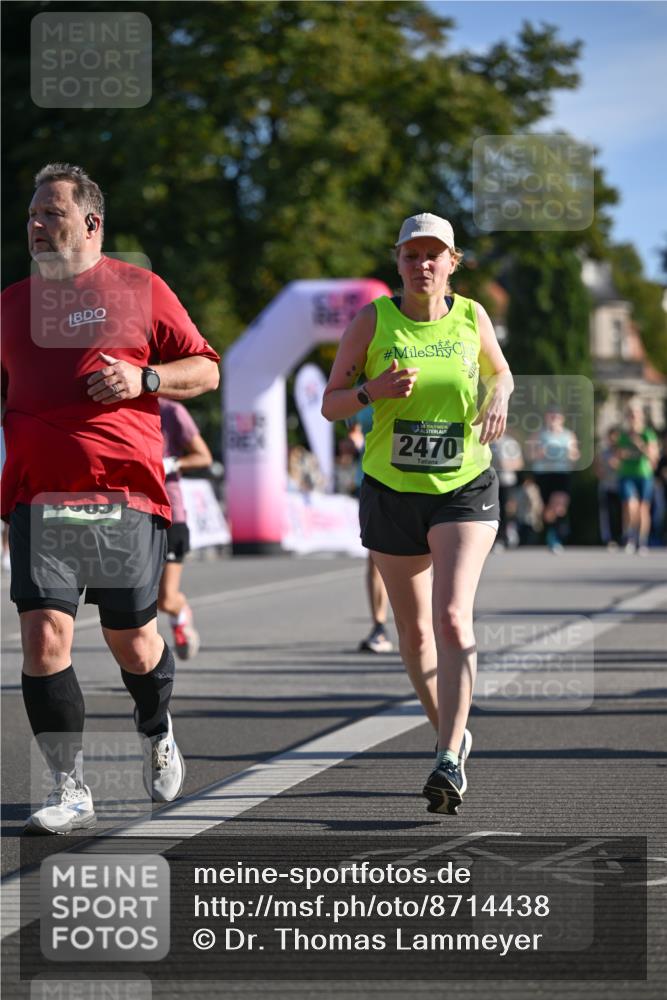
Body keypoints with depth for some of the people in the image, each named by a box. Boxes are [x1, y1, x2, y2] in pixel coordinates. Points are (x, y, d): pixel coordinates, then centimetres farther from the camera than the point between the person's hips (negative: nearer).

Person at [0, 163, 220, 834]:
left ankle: (157, 735, 37)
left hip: (125, 495, -2)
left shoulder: (139, 290, 5)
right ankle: (70, 791, -7)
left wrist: (144, 378, -10)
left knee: (131, 637, 5)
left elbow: (205, 369, 6)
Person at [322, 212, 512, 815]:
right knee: (414, 632, 10)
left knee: (453, 619, -19)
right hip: (391, 493, 1)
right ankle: (452, 732, 34)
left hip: (465, 490, -1)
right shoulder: (373, 321, -4)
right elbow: (329, 404, 0)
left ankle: (450, 762, -22)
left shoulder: (472, 318, 0)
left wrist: (498, 399, -4)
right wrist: (373, 391, -20)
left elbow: (500, 372, 20)